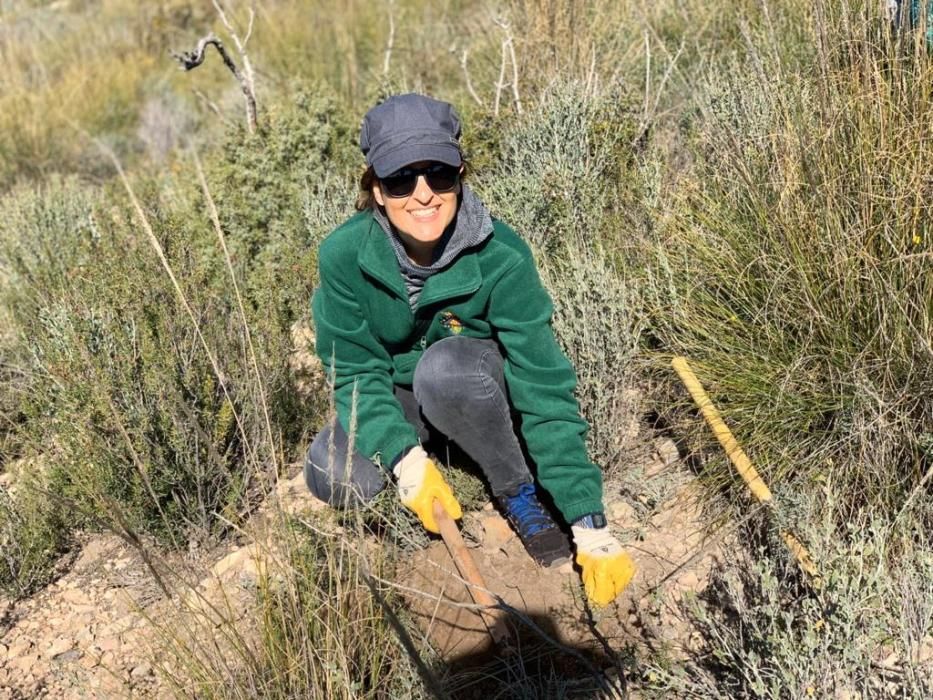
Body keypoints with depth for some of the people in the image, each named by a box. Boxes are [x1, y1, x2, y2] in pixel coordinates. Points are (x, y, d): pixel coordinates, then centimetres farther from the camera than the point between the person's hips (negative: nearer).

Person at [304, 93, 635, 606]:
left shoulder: (501, 257, -29)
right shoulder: (344, 255, -25)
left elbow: (545, 390, -30)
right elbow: (355, 370, -17)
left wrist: (589, 525, -34)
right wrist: (406, 459, -34)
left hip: (478, 392, -1)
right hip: (396, 397, 2)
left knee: (448, 367, -36)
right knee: (335, 478, -26)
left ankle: (518, 492, -11)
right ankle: (430, 446, 7)